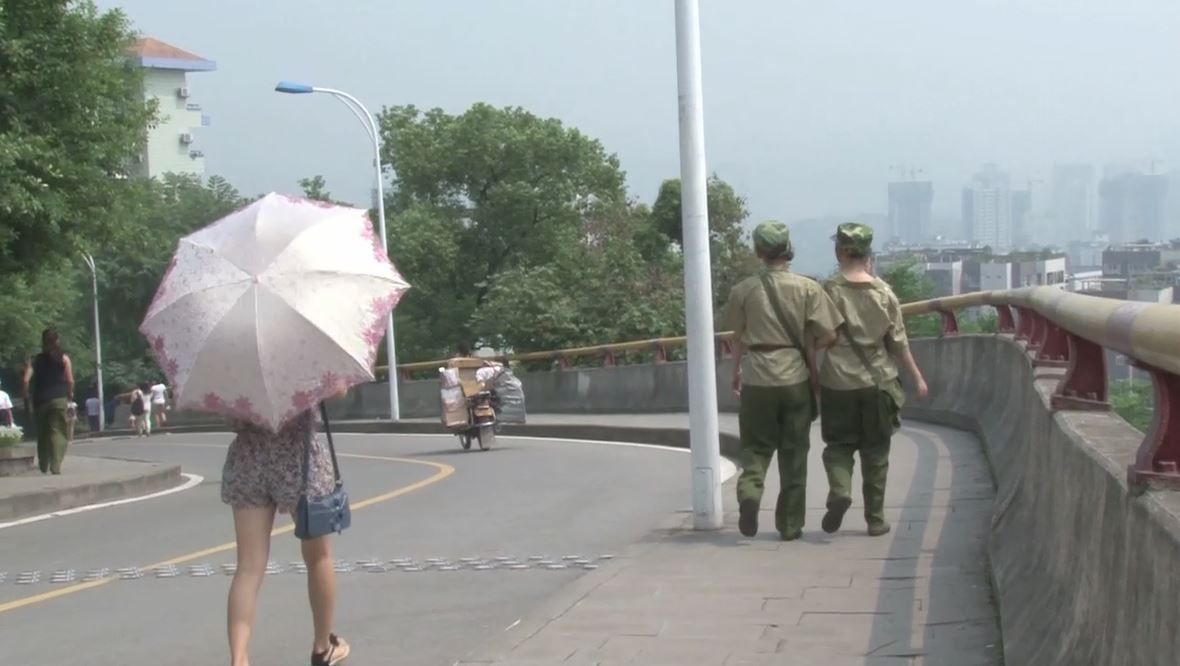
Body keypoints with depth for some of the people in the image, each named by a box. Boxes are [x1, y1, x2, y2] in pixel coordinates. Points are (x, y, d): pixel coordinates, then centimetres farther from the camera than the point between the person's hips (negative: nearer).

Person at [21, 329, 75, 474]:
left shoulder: (35, 360, 7)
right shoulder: (63, 359, 2)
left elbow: (26, 381, -4)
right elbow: (70, 381, -7)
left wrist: (26, 397, 7)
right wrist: (70, 396, 8)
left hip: (40, 401, 2)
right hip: (59, 400, -2)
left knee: (42, 434, 15)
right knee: (58, 432, -4)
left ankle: (43, 467, 24)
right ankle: (55, 466, -19)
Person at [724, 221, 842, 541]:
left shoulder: (745, 289, -2)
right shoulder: (808, 288, -5)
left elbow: (738, 337, 9)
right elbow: (828, 334, -8)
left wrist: (737, 371, 24)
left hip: (757, 379, 0)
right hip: (796, 378, 0)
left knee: (756, 446, 12)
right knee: (794, 454, 11)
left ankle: (750, 489, -16)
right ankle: (790, 524, 15)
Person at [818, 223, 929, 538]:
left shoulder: (830, 291, -8)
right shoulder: (884, 292, -3)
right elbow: (898, 341, 0)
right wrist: (917, 377, 9)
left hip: (838, 382, -1)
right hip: (878, 381, 2)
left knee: (838, 444, 12)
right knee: (875, 452, 10)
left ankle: (839, 490, -14)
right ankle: (875, 518, 13)